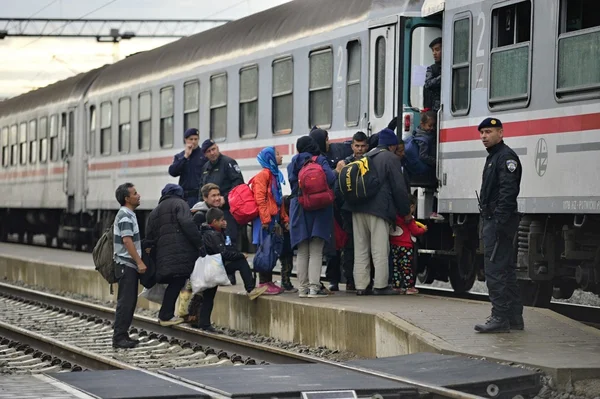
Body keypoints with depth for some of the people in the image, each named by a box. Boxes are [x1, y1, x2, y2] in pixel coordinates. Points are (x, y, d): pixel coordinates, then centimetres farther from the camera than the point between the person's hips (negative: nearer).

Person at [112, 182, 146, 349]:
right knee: (125, 302, -9)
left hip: (129, 265, 10)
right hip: (126, 264, -10)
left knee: (130, 301, 11)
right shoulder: (125, 216, -16)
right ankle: (119, 337, -8)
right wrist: (140, 262, -22)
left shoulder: (128, 214, 16)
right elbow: (127, 241, -22)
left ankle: (123, 335, 15)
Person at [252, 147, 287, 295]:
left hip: (274, 218, 9)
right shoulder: (263, 175, -10)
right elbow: (260, 199, -16)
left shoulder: (275, 174, 18)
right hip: (266, 219, -9)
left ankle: (268, 282, 16)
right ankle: (263, 283, -3)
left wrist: (283, 219, 17)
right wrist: (266, 220, -20)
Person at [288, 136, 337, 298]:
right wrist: (337, 171, 3)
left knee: (302, 252, 11)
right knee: (316, 252, -2)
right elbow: (331, 178, -17)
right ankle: (314, 287, -9)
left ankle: (303, 287, 10)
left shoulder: (293, 164, 6)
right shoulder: (320, 161, -4)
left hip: (299, 210, 3)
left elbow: (292, 184, 3)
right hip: (319, 211, -3)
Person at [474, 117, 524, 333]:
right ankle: (514, 318, 19)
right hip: (492, 221, 11)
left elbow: (508, 191, -21)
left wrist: (499, 222, -26)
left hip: (499, 221, -11)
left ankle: (500, 318, -12)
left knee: (495, 270, -12)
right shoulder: (492, 157, 21)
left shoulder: (506, 157, -12)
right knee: (506, 271, 13)